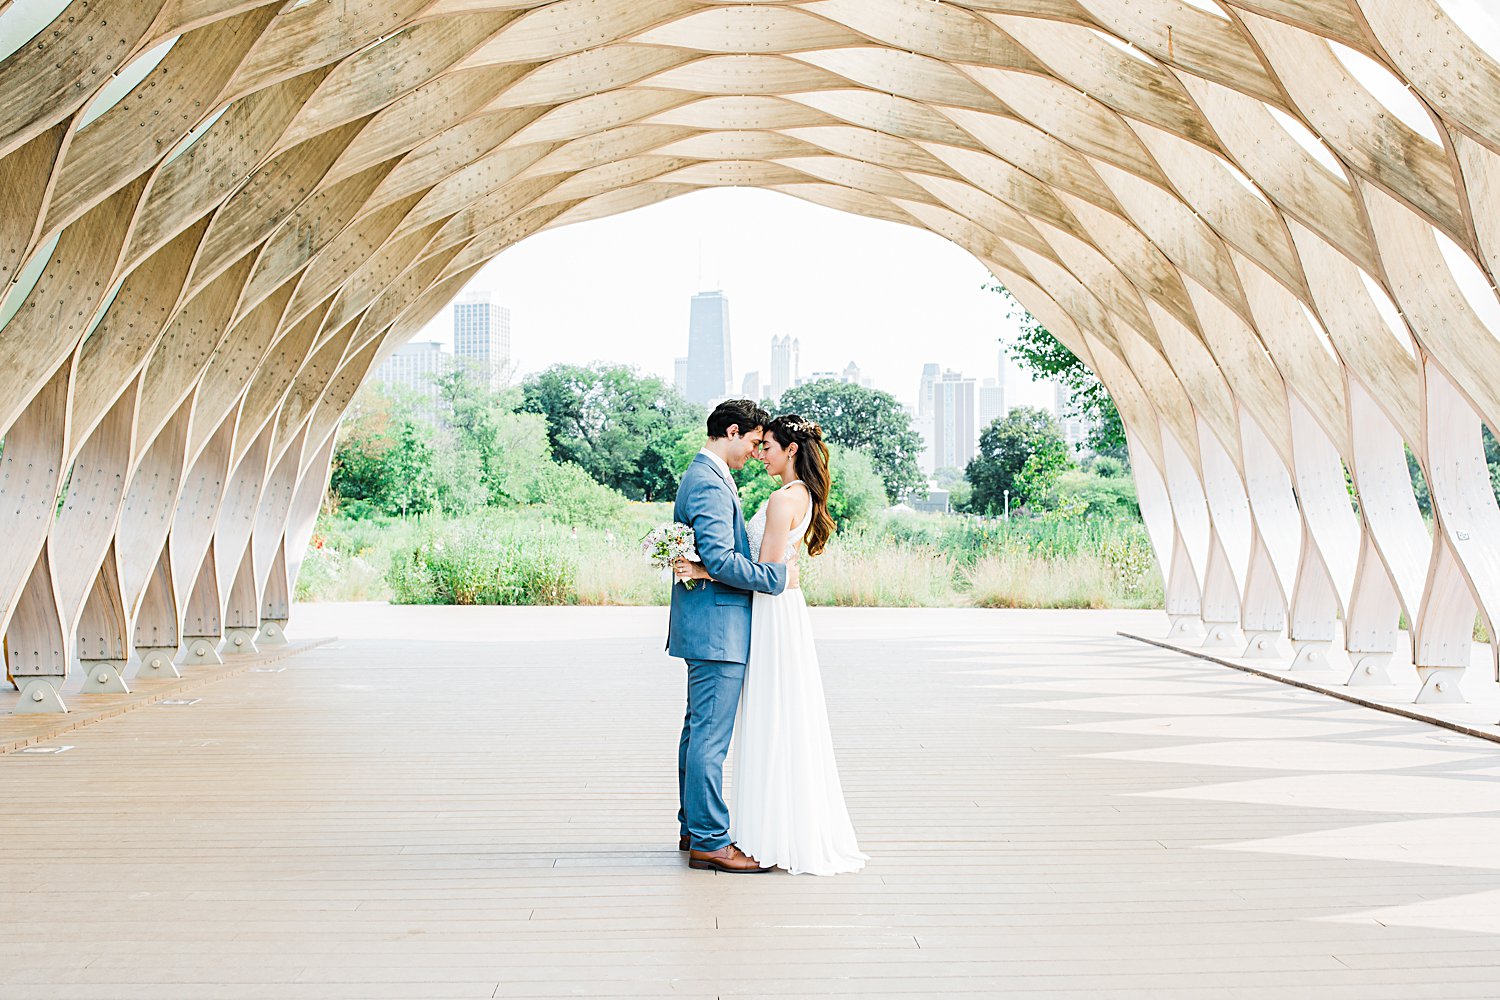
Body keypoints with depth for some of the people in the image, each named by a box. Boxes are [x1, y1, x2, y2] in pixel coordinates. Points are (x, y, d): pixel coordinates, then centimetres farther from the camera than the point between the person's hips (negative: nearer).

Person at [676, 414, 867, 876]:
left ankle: (780, 839, 4)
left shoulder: (783, 499, -17)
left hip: (774, 614, -10)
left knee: (774, 725, -3)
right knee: (788, 726, 13)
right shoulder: (805, 497, 13)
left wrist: (705, 572, -20)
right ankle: (797, 832, 21)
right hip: (785, 609, 10)